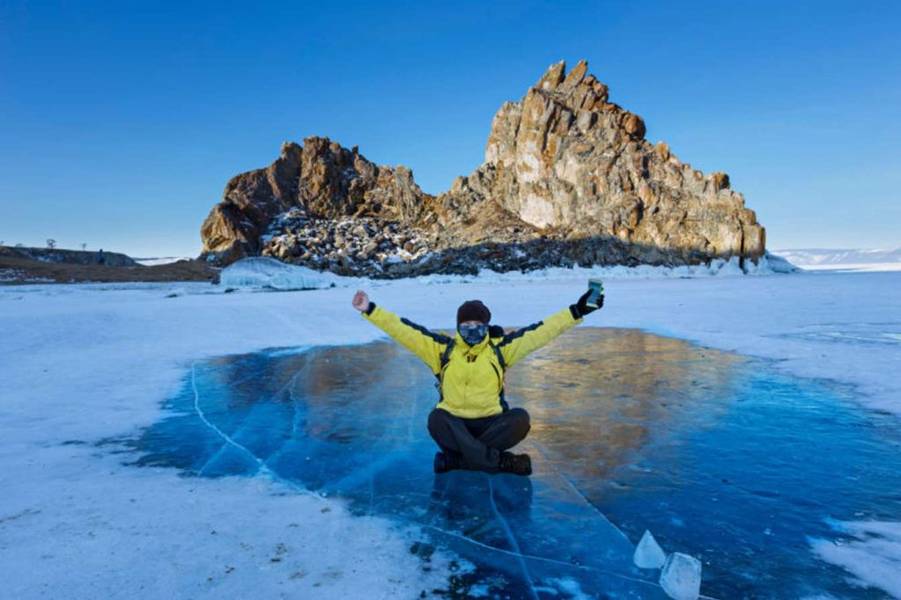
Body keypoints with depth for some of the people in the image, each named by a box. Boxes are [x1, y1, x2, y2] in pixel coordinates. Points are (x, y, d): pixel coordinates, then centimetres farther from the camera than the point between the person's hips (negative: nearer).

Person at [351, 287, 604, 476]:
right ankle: (500, 460, -28)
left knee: (521, 419, -28)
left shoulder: (500, 348, 0)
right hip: (453, 422, 0)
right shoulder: (442, 349, -1)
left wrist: (576, 311, -10)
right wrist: (370, 310, -14)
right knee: (436, 420, -33)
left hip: (491, 423, 0)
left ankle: (455, 458, -26)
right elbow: (405, 331, -6)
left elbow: (538, 332, -4)